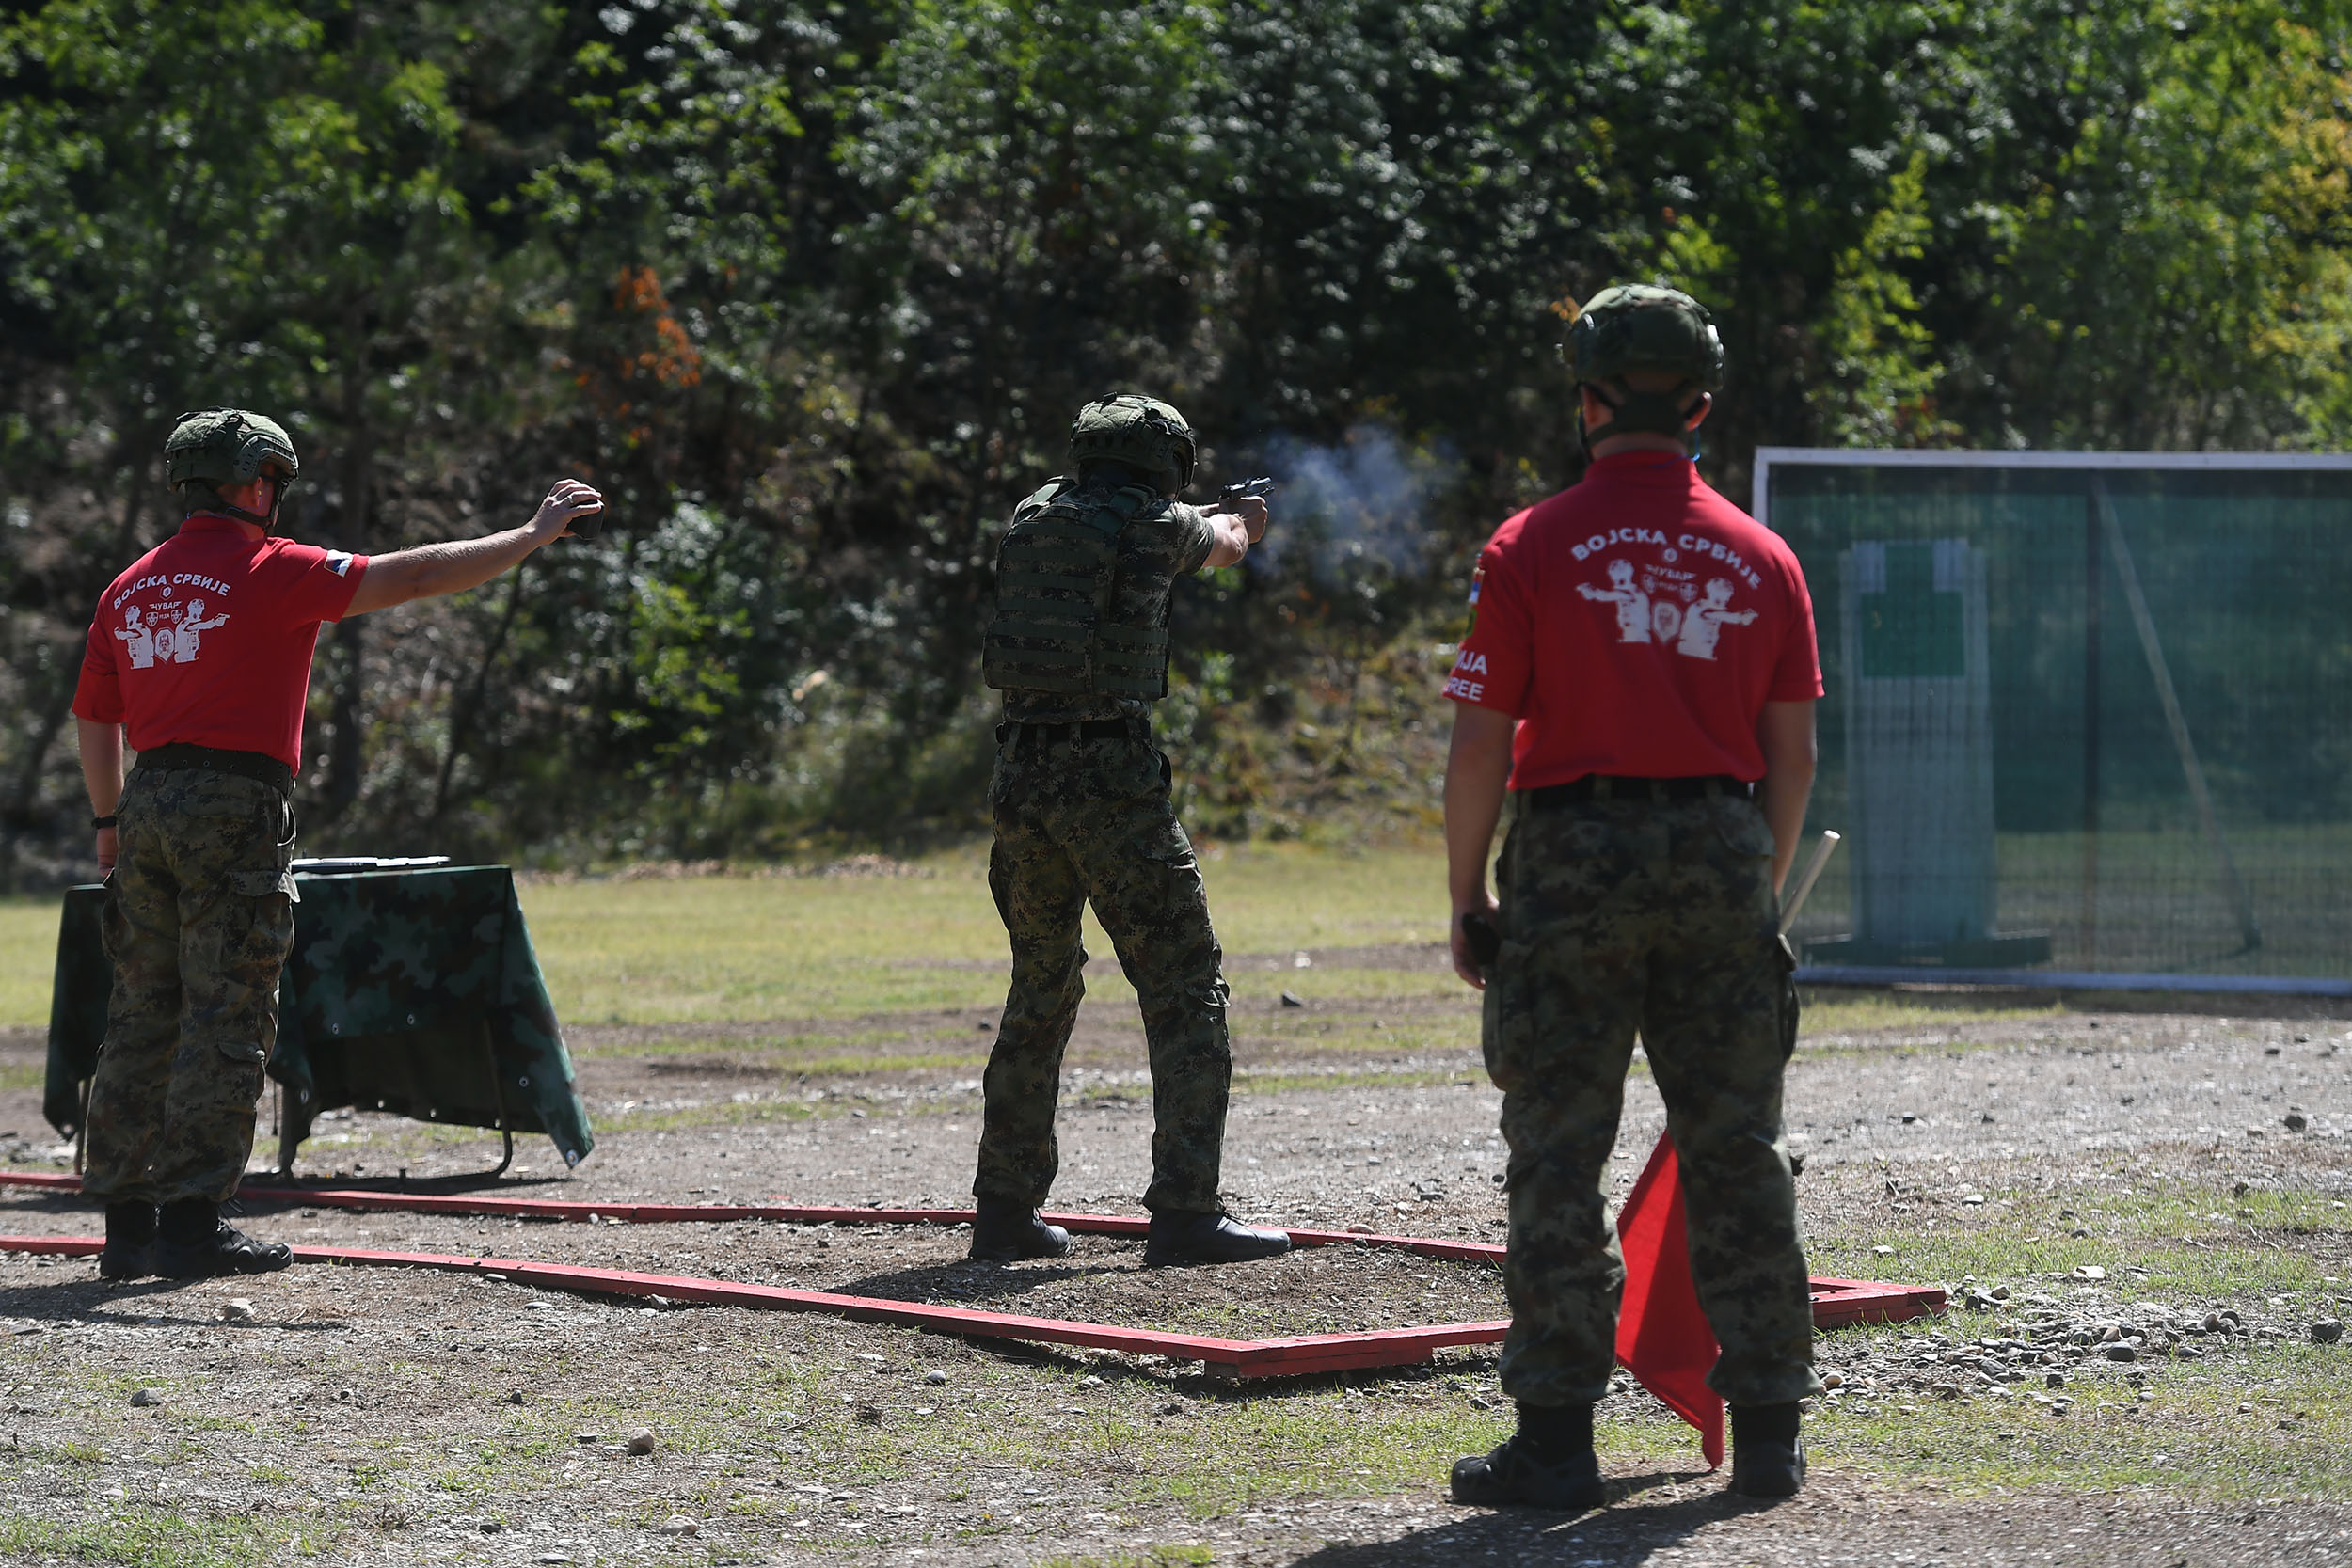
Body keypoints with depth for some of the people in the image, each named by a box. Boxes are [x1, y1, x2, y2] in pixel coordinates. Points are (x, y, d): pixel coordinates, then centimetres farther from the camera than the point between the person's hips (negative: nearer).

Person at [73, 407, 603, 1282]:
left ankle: (127, 1223, 9)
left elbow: (95, 720, 20)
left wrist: (110, 822, 31)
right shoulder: (273, 572, -6)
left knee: (144, 1015, 9)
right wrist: (532, 536, -3)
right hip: (236, 807, -7)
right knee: (225, 1021, -5)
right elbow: (415, 577, -9)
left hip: (148, 809, 7)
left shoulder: (129, 591, 14)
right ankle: (191, 1223, -8)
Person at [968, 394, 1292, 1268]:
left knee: (1039, 994, 18)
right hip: (1110, 774, -6)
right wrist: (1237, 521, 47)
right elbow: (1224, 546, 21)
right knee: (1185, 989, -1)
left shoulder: (1034, 519, 11)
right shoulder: (1155, 527, -2)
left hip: (1022, 770, 6)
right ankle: (1185, 1212, -8)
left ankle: (1005, 1209, 18)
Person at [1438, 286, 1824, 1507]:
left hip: (1572, 859, -3)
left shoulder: (1532, 549, -4)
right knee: (1737, 1154, 9)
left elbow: (1479, 744, -6)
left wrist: (1467, 901, 3)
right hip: (1722, 856, 3)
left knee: (1558, 1156, 1)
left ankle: (1556, 1437, -1)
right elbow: (1792, 754, 8)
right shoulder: (1760, 559, 6)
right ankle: (1766, 1430, 11)